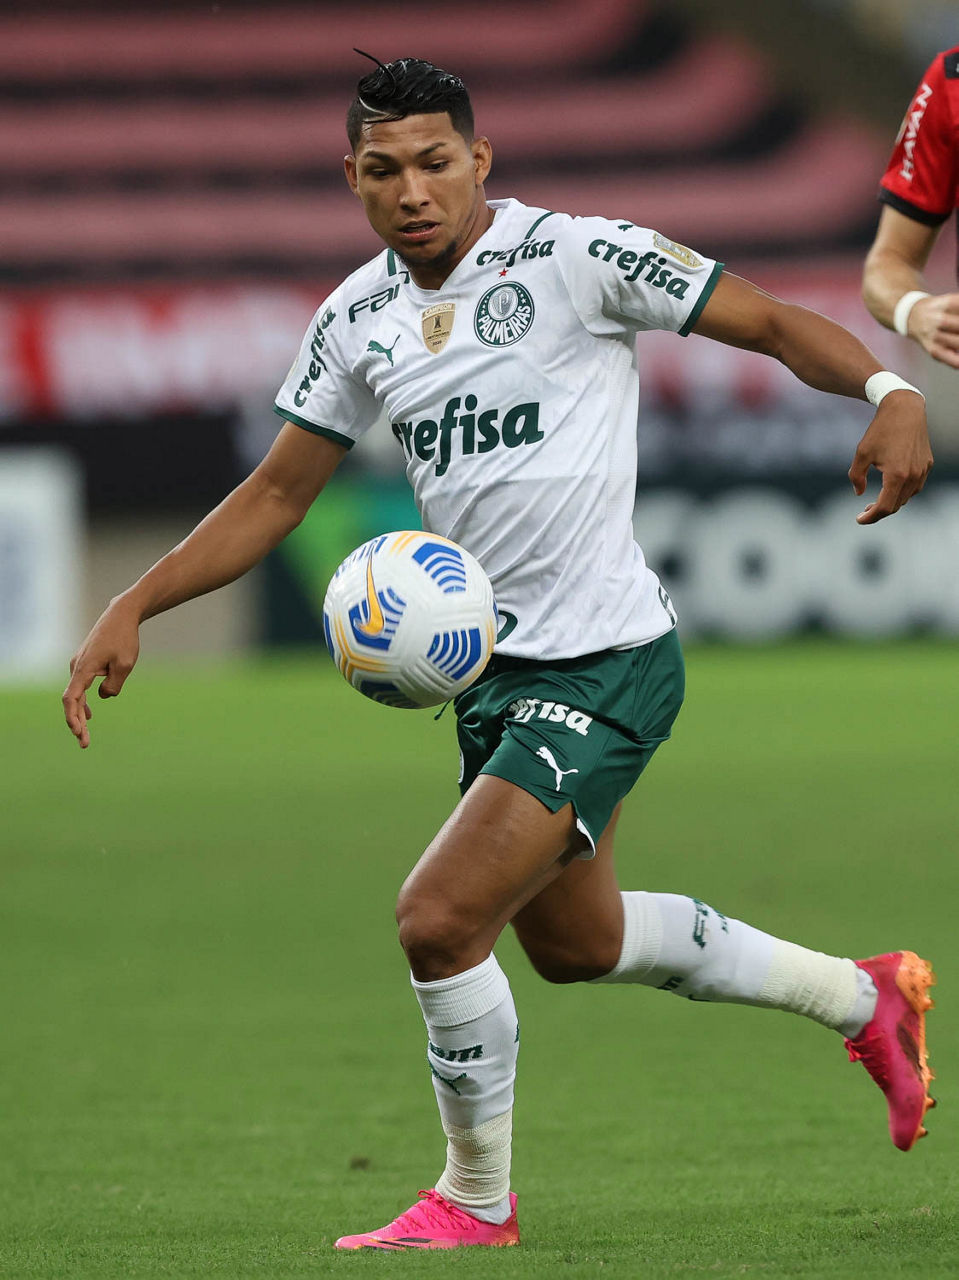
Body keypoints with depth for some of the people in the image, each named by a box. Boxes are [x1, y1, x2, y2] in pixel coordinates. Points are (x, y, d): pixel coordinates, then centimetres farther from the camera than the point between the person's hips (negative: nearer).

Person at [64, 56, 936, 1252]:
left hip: (605, 660, -8)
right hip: (492, 666, 8)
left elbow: (774, 323, -9)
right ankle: (861, 996, 46)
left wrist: (890, 392, -27)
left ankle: (475, 1202, 7)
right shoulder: (354, 322, 5)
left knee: (440, 920, -17)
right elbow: (274, 494, 14)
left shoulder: (576, 257, -13)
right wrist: (133, 607, 5)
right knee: (574, 942, 24)